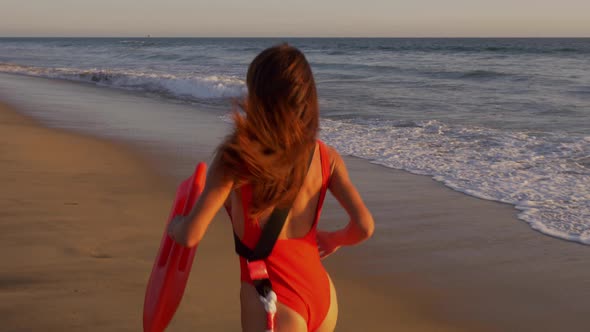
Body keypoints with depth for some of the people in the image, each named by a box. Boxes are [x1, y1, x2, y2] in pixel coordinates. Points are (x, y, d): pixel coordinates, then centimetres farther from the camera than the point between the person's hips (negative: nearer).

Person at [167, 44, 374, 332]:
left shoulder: (236, 154, -13)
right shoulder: (326, 157, 0)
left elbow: (191, 235, -14)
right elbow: (364, 227, -5)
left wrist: (175, 225, 10)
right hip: (322, 294, 6)